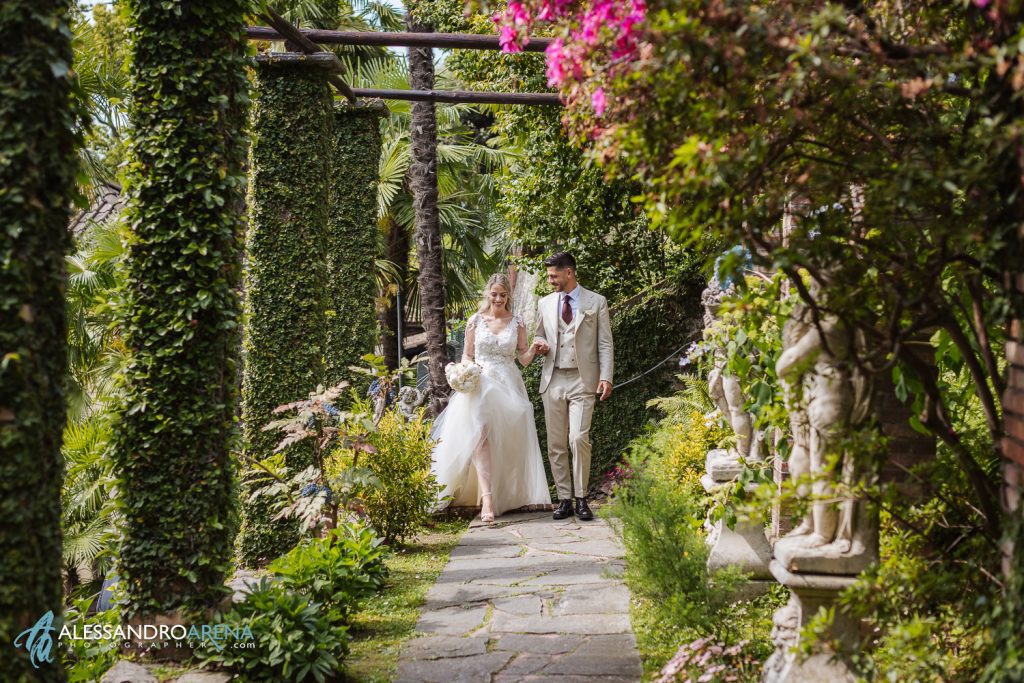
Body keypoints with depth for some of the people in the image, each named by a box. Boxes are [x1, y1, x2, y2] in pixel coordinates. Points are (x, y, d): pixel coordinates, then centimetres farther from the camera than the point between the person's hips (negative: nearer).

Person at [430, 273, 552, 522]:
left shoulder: (517, 323, 7)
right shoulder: (475, 321, 5)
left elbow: (524, 359, 9)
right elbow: (467, 355, 11)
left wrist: (534, 349, -11)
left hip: (509, 387, 2)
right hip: (480, 385, -2)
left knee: (507, 443, 3)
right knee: (481, 437, -19)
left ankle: (505, 496, 17)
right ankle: (487, 497, -28)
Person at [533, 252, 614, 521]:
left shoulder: (596, 302, 4)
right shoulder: (545, 303, 14)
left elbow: (605, 343, 2)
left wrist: (606, 377, -9)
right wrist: (539, 345, 0)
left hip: (583, 380, -4)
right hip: (553, 380, 4)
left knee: (579, 438, -16)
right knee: (556, 444, 3)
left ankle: (581, 499, -5)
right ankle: (564, 500, 9)